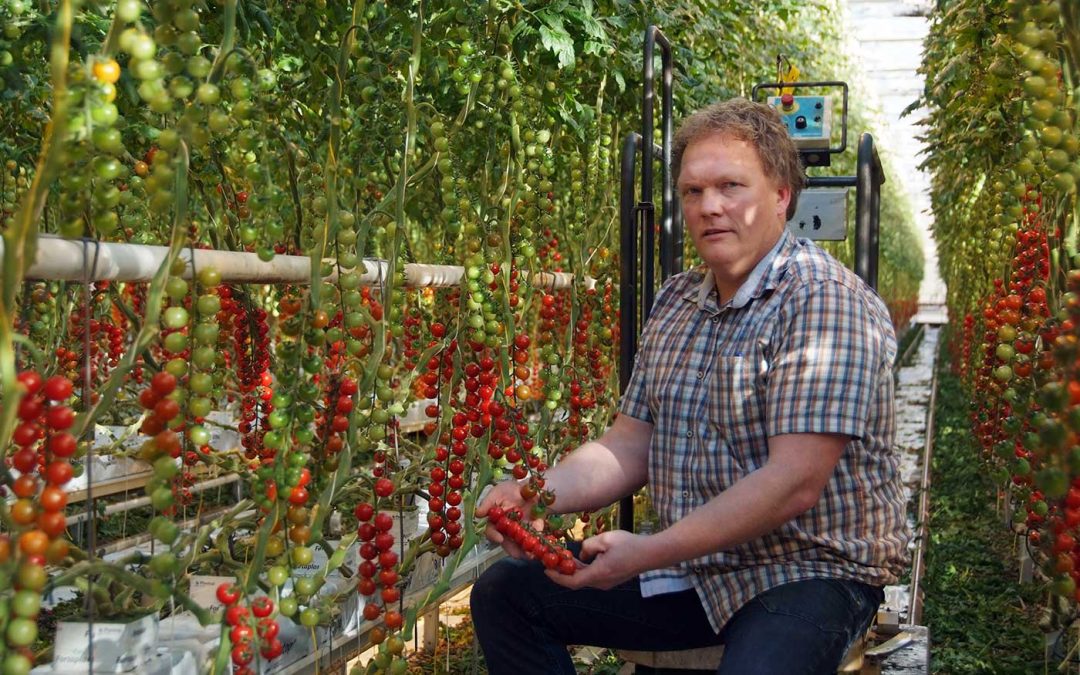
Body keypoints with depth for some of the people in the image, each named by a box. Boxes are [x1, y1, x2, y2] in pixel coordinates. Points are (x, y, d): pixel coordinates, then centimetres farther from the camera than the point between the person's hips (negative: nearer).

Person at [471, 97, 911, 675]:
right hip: (690, 568, 7)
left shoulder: (826, 300, -15)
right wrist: (537, 495, -11)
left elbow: (795, 483, -23)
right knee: (504, 593, 1)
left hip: (810, 570, -7)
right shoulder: (675, 302, 10)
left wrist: (649, 552, -26)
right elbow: (630, 446, 8)